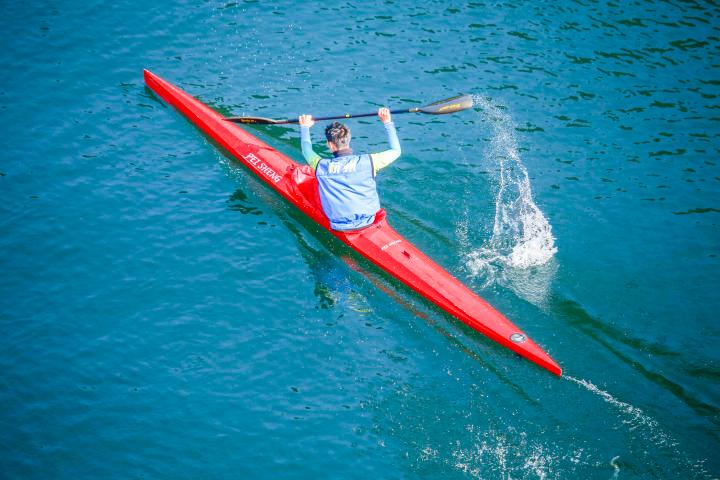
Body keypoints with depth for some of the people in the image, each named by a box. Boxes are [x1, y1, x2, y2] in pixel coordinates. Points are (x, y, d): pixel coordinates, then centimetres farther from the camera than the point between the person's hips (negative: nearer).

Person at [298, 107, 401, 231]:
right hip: (367, 222, 0)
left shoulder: (321, 166, -10)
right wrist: (387, 122, 6)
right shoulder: (368, 161, -17)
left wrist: (304, 127, 31)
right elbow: (396, 151, 0)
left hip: (338, 226, 0)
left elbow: (306, 150, 14)